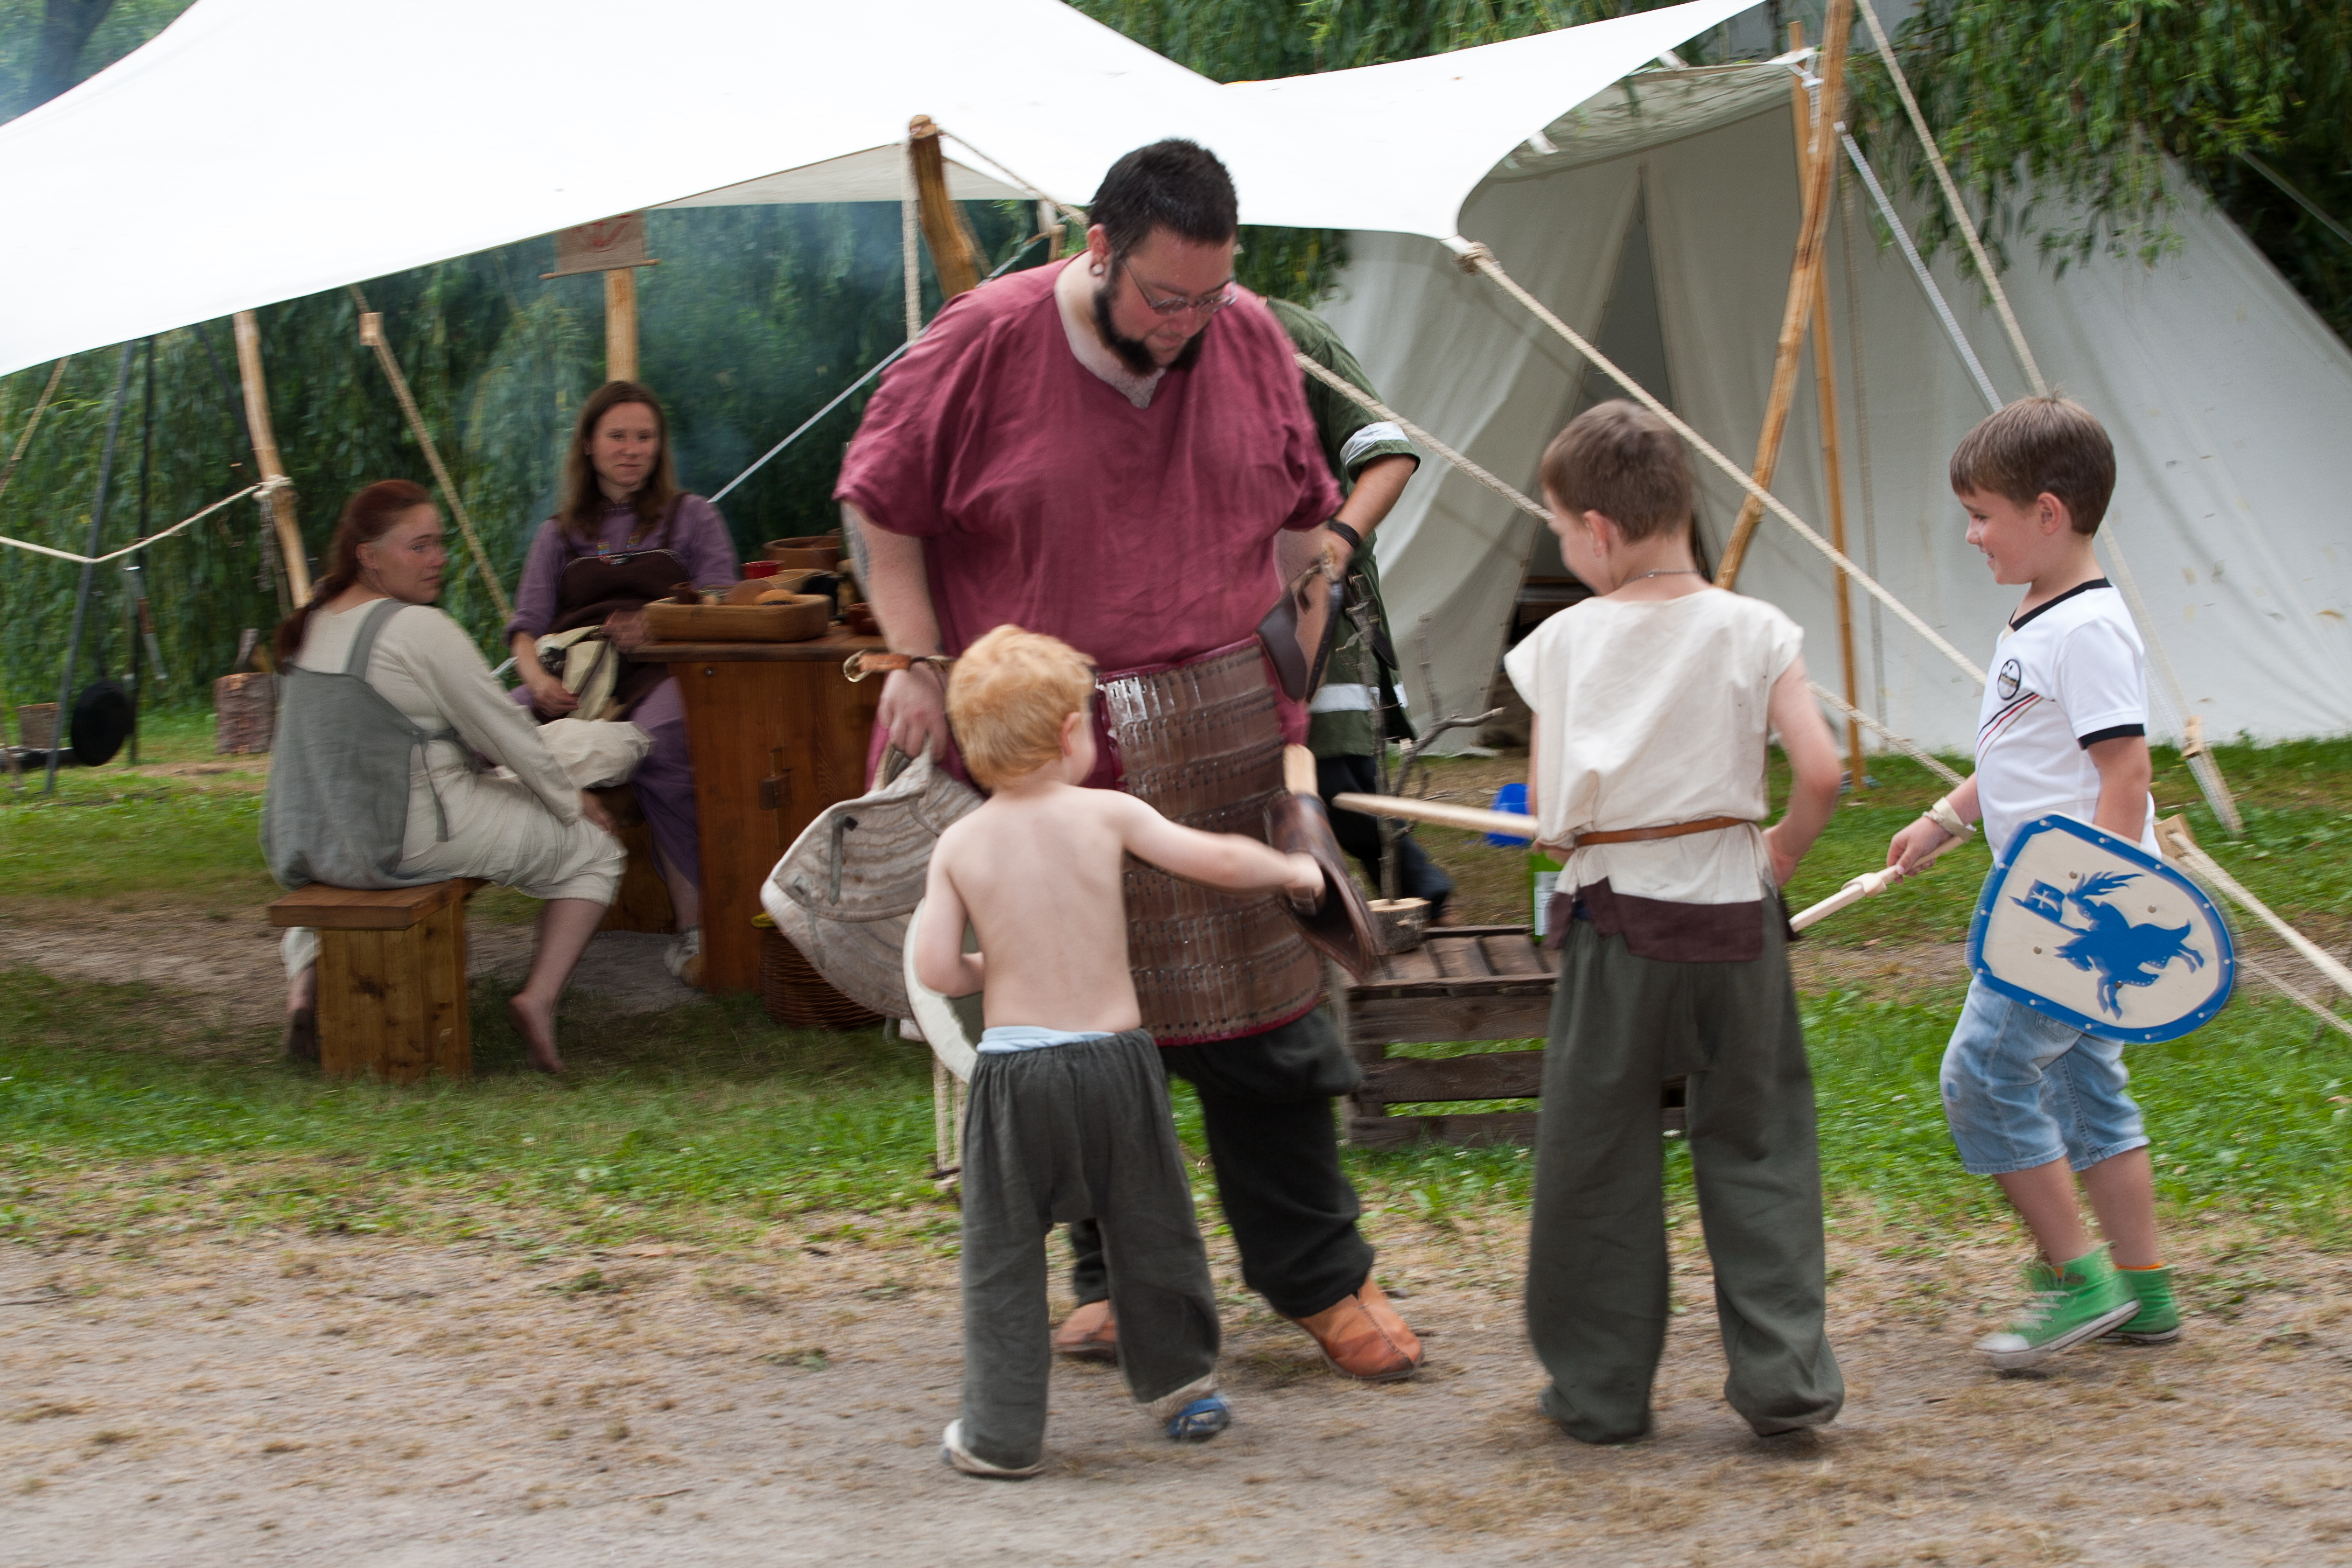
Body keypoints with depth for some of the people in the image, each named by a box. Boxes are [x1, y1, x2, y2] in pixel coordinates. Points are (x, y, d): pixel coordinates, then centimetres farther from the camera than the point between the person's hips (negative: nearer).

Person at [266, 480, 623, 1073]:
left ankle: (307, 975, 17)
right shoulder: (418, 629, -16)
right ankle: (539, 999, -5)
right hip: (408, 838, -8)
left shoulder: (317, 623, 9)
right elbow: (503, 730, -9)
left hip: (312, 841, 8)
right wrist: (570, 802, 6)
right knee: (594, 850, 6)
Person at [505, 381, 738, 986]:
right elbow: (527, 624, 13)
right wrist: (537, 677, -11)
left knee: (657, 748, -40)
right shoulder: (559, 534, 26)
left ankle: (693, 926, -37)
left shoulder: (692, 518, 21)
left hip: (660, 671, -3)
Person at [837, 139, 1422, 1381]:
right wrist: (917, 661, -4)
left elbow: (1303, 520, 15)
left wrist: (1288, 687, 11)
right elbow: (880, 501, 2)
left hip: (1216, 739, 2)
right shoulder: (987, 342, -8)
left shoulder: (1250, 342, 3)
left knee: (1262, 1016, 2)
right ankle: (1114, 1277, 19)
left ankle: (1321, 1278, 14)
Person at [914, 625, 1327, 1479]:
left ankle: (1000, 1433, 7)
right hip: (1115, 1061, 0)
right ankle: (1181, 1385, 33)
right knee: (1151, 1235, 18)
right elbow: (1218, 860, -8)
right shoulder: (1107, 816, -5)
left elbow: (934, 969, -5)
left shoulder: (959, 845, -2)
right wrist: (1291, 869, 11)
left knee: (1002, 1258, 8)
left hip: (1013, 1068, 0)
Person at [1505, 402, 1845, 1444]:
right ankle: (1783, 1374, 6)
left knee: (1597, 1159, 9)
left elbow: (1551, 822, -5)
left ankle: (1600, 1388, 15)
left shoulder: (1565, 641, -4)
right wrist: (1778, 855, 6)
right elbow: (1819, 772, -11)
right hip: (1732, 915, 1)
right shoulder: (1753, 632, -2)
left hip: (1614, 922, -1)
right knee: (1754, 1147, 11)